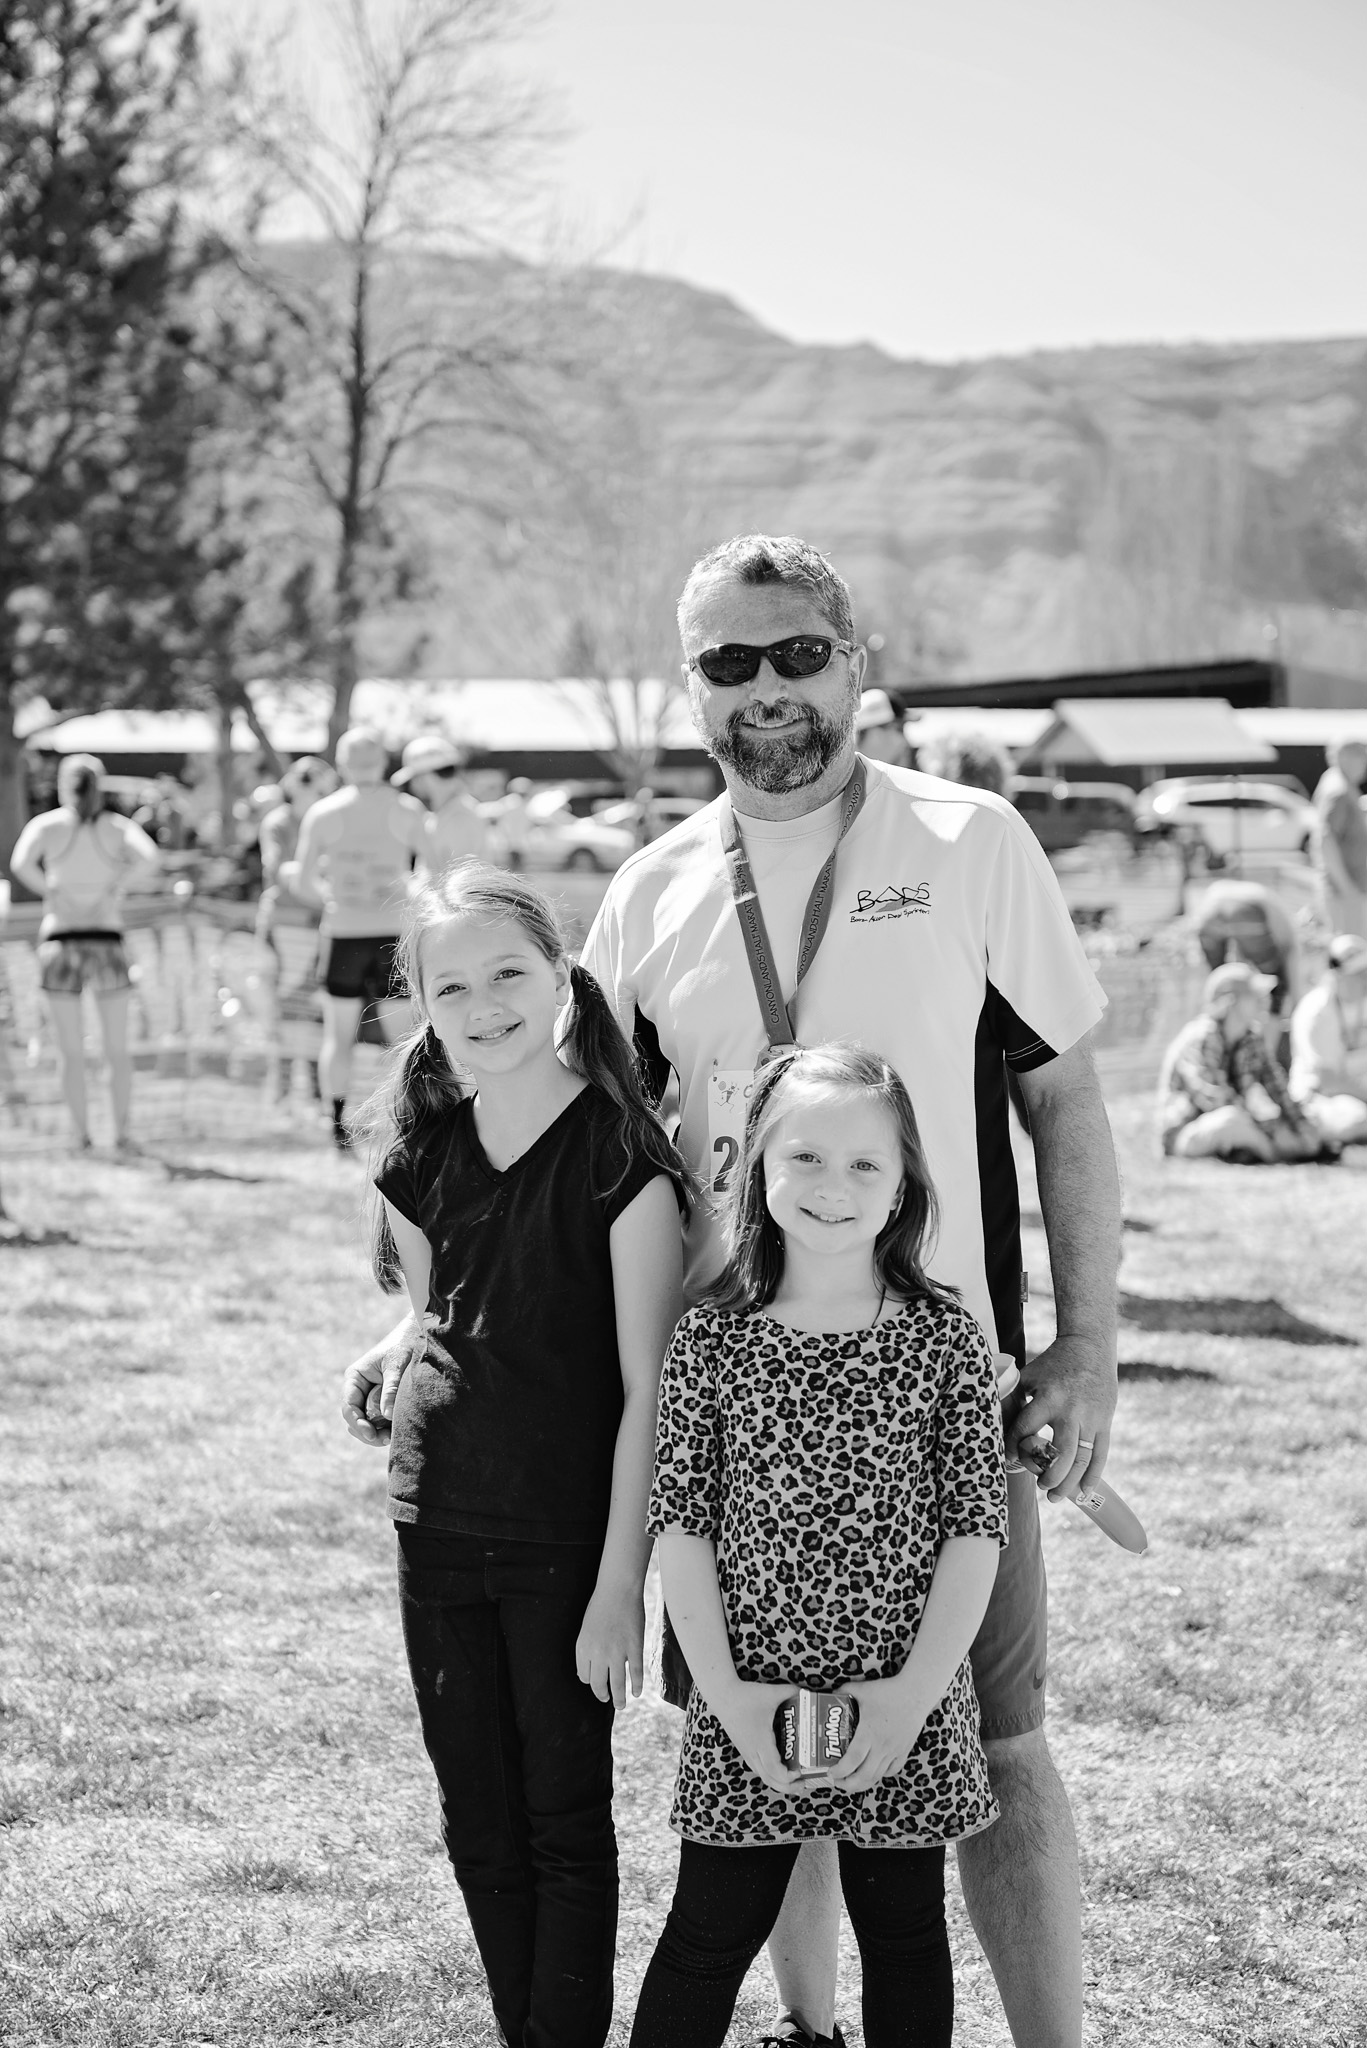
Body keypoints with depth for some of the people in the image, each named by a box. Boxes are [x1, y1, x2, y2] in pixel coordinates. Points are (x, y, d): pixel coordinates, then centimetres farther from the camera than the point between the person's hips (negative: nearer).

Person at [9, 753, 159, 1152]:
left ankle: (82, 1136, 1)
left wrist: (53, 896, -5)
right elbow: (149, 857, -14)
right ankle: (121, 1132, 0)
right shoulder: (119, 827, 6)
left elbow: (20, 864, -15)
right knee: (117, 1049, 9)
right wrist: (113, 891, -6)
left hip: (59, 942, 0)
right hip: (106, 943, 0)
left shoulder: (46, 824, 4)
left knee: (71, 1051, 6)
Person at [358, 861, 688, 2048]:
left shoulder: (619, 1158, -13)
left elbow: (649, 1390, -12)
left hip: (568, 1540, -5)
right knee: (479, 1822, 11)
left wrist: (620, 1582, -14)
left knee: (566, 1818, 3)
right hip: (440, 1532, 5)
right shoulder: (423, 1157, 3)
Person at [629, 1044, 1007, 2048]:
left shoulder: (945, 1338, -4)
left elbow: (977, 1526, -5)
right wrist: (726, 1691, -10)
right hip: (746, 1710, 0)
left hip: (907, 1710, 0)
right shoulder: (711, 1341, -3)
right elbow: (681, 1524, -3)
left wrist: (915, 1691, -12)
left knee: (905, 1934, 13)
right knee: (709, 1934, 7)